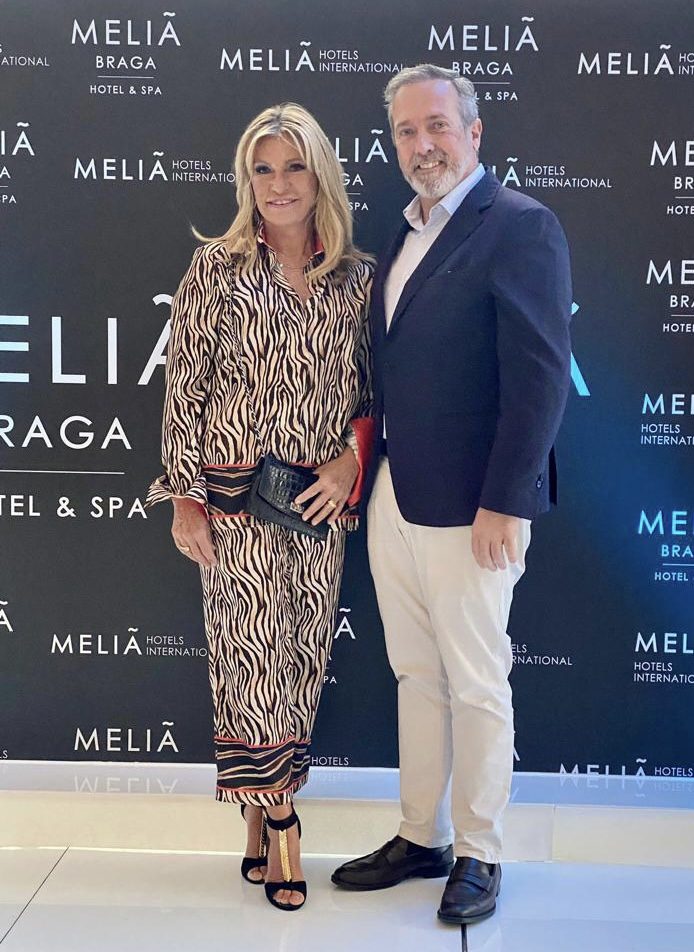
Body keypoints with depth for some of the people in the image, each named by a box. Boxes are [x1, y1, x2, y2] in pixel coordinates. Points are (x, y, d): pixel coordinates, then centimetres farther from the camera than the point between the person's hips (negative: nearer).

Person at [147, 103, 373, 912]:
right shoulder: (218, 267, -2)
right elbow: (184, 387, -2)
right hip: (238, 499, -3)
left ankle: (259, 810, 25)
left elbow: (372, 388, 10)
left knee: (302, 657, 8)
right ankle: (277, 819, 15)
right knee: (252, 653, 0)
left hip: (322, 501, 3)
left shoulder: (357, 277, 5)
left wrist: (352, 458, -6)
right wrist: (185, 497, -5)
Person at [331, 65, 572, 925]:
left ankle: (478, 855, 23)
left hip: (470, 508, -7)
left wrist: (503, 503, -19)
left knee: (476, 688, 6)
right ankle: (420, 839, 31)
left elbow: (541, 375, -16)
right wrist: (362, 469, 9)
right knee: (416, 677, 17)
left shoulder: (520, 226, -11)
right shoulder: (403, 234, 14)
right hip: (393, 500, 8)